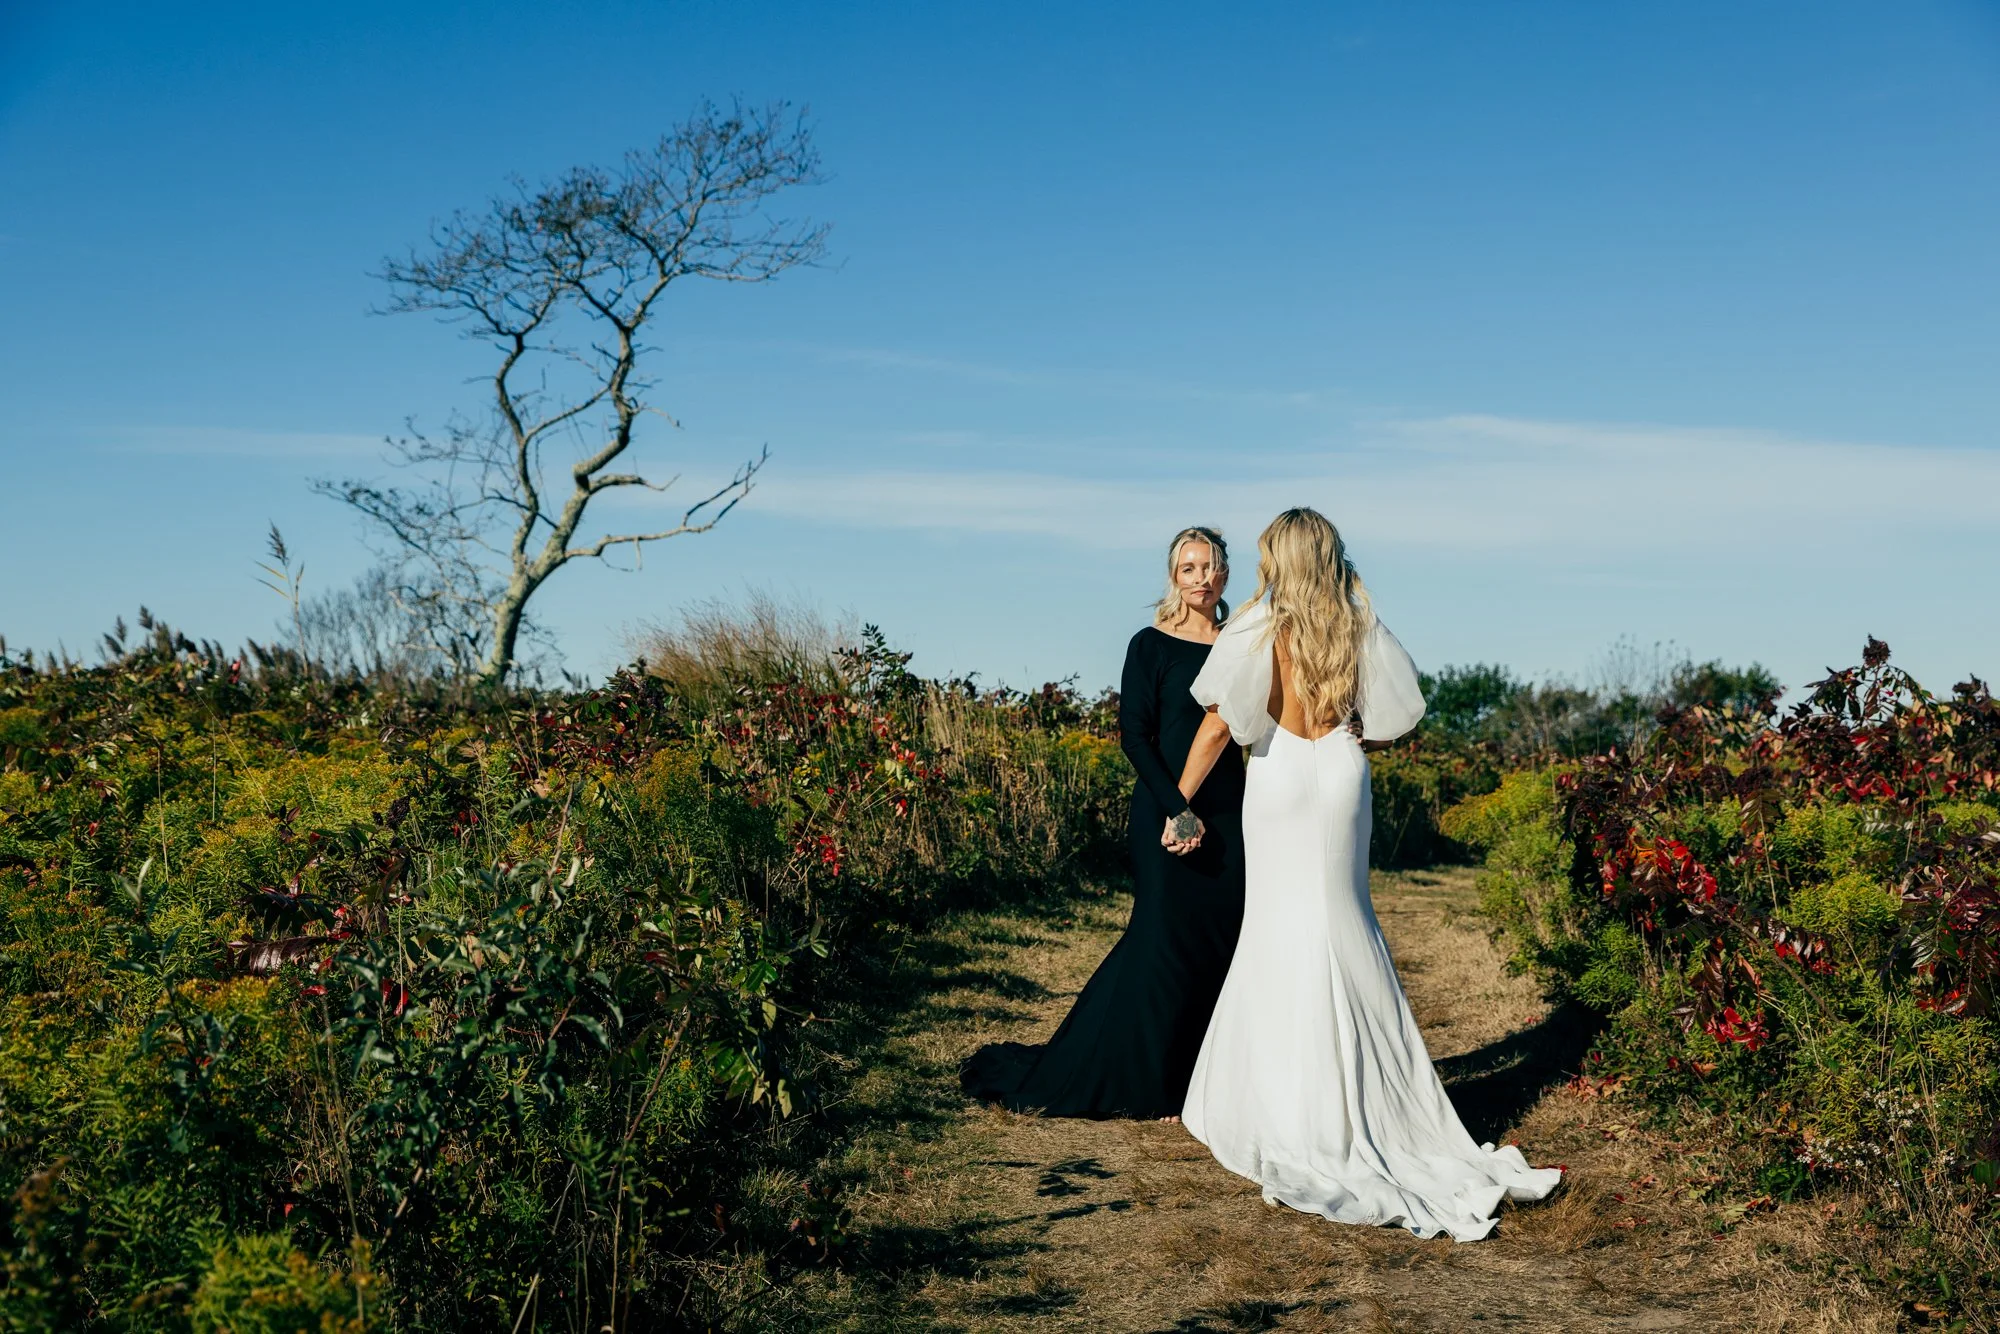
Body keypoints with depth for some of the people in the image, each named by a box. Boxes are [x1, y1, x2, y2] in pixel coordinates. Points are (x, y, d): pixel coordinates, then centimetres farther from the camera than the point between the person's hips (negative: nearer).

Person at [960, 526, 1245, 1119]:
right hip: (1168, 810, -5)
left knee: (1221, 941, 6)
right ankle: (1147, 1082, 9)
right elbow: (1134, 736, -8)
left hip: (1229, 814, 5)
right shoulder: (1151, 645, -3)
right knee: (1165, 937, -4)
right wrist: (1176, 809, -17)